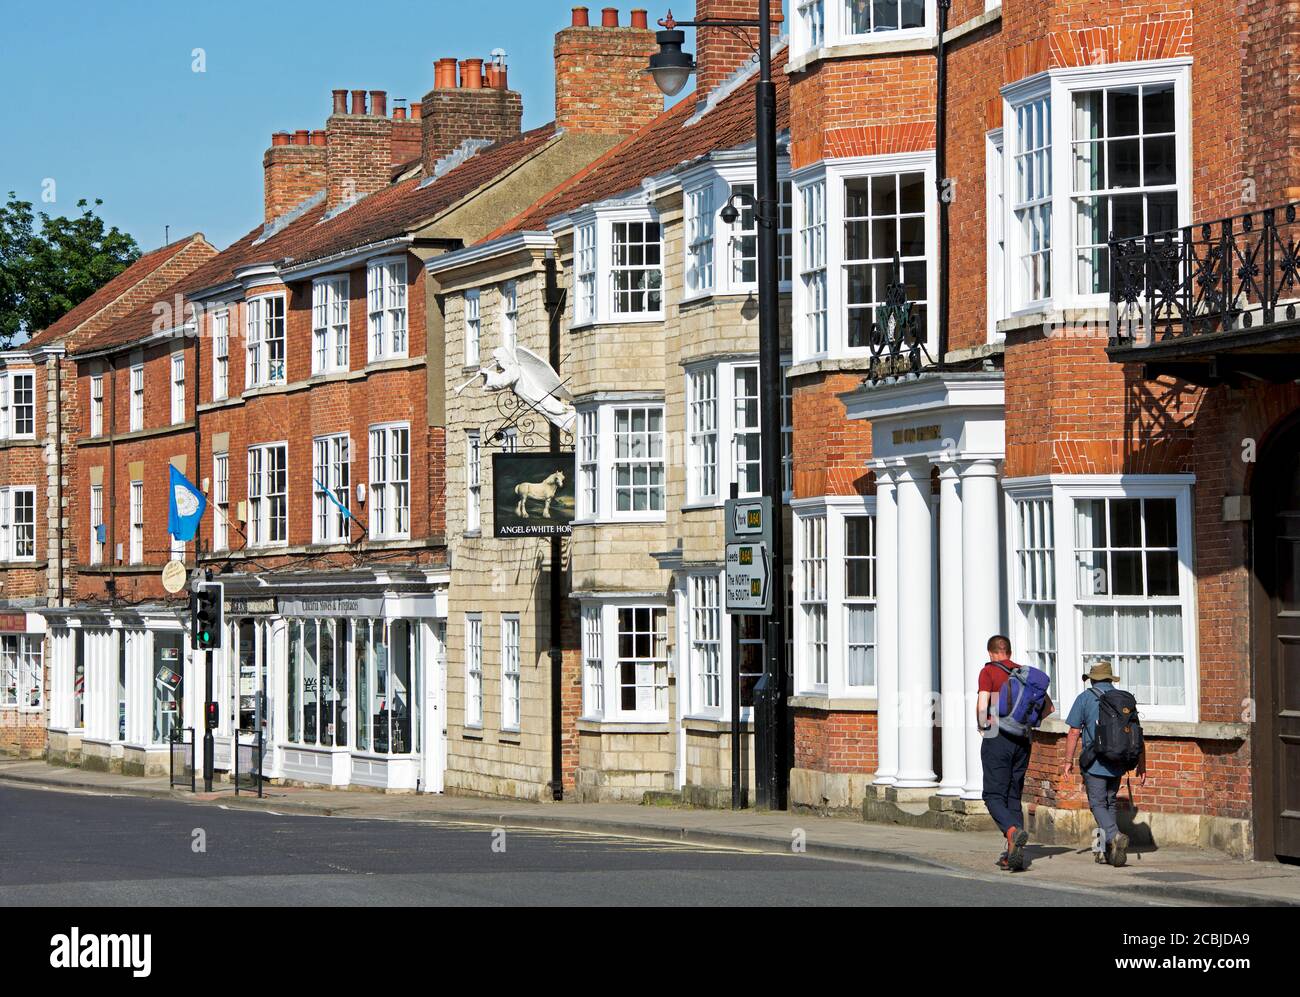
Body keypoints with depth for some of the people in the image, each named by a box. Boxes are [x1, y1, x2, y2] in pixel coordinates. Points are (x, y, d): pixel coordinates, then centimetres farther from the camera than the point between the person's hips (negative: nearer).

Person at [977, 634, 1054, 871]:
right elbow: (1048, 706, 11)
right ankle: (1014, 855, 4)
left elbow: (982, 707, -17)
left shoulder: (989, 672, -5)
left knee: (994, 796, -1)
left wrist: (982, 724, 2)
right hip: (1023, 741, 5)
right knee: (1014, 796, 11)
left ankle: (1013, 830, -29)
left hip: (997, 739, -5)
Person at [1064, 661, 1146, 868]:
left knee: (1098, 804, -2)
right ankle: (1107, 850, 14)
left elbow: (1074, 732, -4)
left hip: (1094, 763, -4)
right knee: (1110, 802, 16)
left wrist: (1068, 760, 3)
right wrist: (1141, 765, 12)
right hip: (1117, 764, 4)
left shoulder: (1085, 698, -1)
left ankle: (1115, 836, -27)